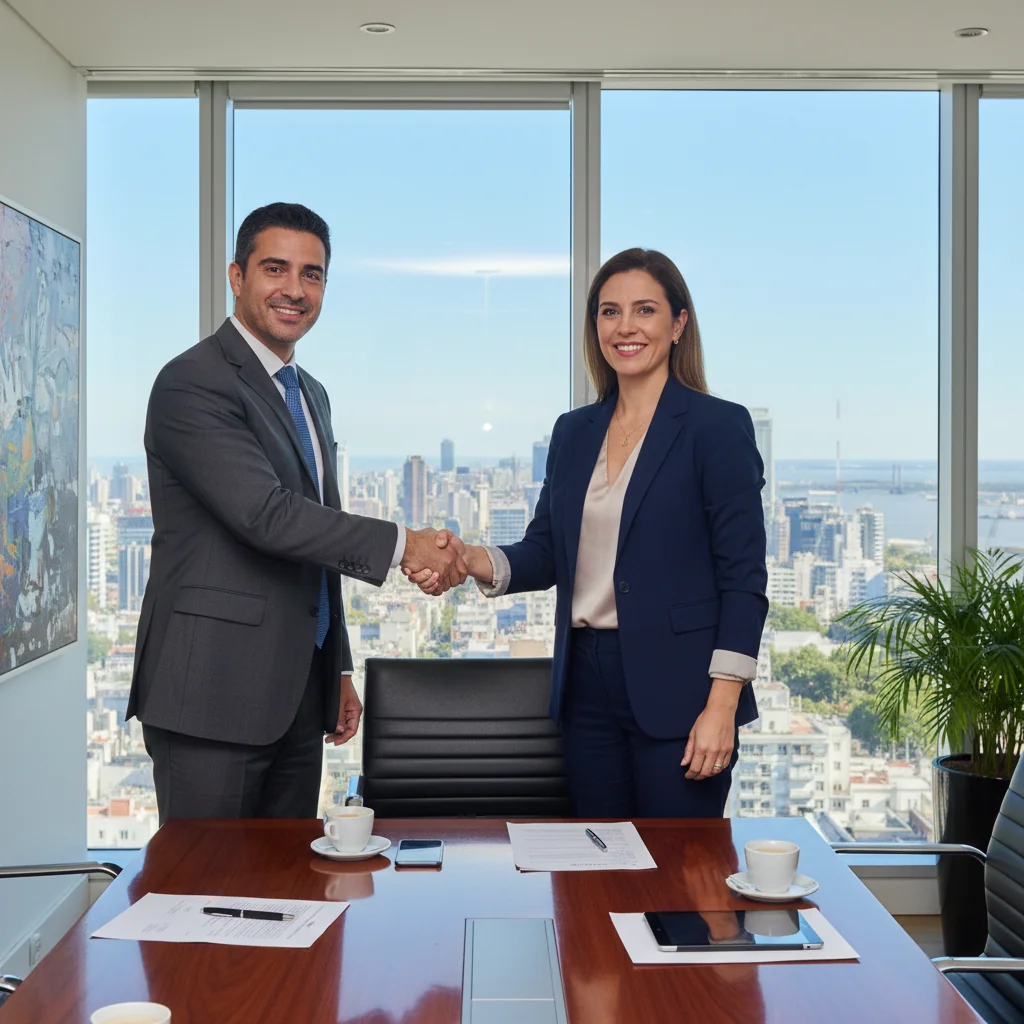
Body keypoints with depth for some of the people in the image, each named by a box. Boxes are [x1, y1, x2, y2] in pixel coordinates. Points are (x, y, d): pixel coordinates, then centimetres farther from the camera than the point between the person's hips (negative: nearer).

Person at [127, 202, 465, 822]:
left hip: (299, 695, 8)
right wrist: (400, 544, -20)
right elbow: (264, 514, -23)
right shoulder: (193, 383, -11)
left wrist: (339, 669, 21)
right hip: (212, 696, -8)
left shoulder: (311, 394, 18)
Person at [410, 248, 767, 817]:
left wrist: (722, 706, -15)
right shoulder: (574, 432, 13)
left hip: (674, 689, -5)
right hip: (588, 686, 5)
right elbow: (545, 551, 13)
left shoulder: (718, 426, -5)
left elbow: (743, 578, -9)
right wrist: (470, 560, -8)